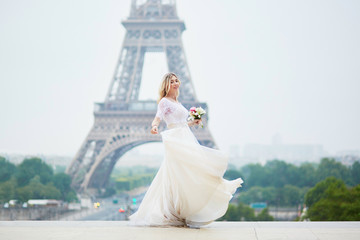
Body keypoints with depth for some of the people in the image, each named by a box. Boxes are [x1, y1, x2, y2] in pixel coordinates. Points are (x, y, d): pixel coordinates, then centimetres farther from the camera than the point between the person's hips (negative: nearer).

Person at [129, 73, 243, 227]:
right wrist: (154, 126, -38)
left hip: (186, 139, 9)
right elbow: (158, 117, -19)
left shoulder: (177, 102, 22)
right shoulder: (164, 101, -3)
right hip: (175, 141, -9)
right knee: (180, 176, -14)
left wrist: (193, 123, 22)